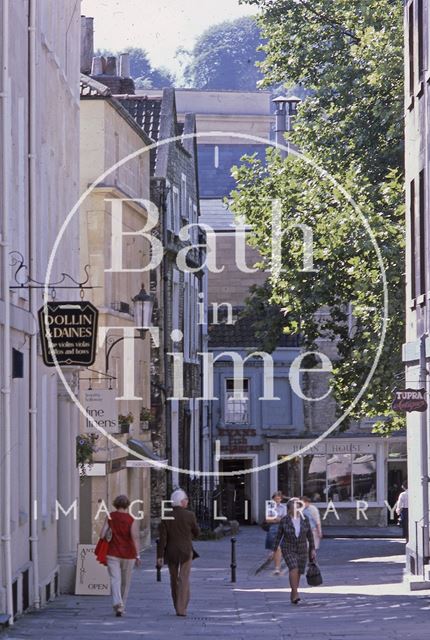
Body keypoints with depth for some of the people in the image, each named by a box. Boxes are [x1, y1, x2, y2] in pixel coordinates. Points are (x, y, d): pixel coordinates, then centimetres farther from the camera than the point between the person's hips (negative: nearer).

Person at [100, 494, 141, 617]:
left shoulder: (110, 517, -1)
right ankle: (122, 606, 26)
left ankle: (117, 603, -30)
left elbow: (102, 535, -5)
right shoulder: (132, 520, -7)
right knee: (126, 582, 15)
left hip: (112, 554, 0)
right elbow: (135, 537, -15)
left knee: (115, 579, -7)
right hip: (128, 554, 0)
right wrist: (138, 556, -14)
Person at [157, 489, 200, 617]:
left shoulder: (166, 516, -4)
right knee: (184, 580, -2)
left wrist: (160, 556, -4)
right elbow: (196, 533, 4)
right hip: (186, 551, -2)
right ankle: (182, 609, -10)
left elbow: (162, 537, -6)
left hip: (171, 552, 2)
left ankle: (177, 607, 24)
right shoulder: (189, 515, -8)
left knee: (174, 580, 15)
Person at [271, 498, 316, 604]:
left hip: (302, 549, 3)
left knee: (298, 572, 7)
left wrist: (313, 549, -2)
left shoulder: (305, 519, -5)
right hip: (288, 549, -3)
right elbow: (278, 536, -3)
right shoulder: (284, 521, -11)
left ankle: (293, 594, 26)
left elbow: (310, 535, 2)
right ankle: (295, 594, -22)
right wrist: (274, 551, -1)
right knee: (294, 569, -22)